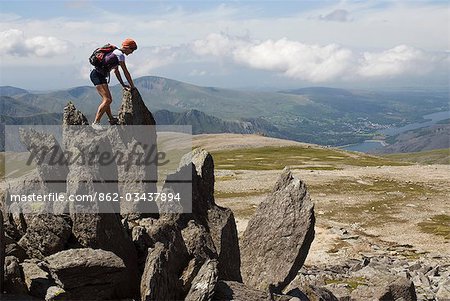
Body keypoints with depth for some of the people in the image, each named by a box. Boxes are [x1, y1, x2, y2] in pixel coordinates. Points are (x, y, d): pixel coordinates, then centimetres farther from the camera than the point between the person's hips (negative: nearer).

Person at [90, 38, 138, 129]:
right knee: (107, 100, -18)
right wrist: (132, 86, -2)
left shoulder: (116, 52, 18)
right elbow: (126, 72, -10)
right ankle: (96, 123, -18)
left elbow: (116, 71, 26)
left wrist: (123, 84, 25)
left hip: (100, 76, 10)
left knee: (107, 99, 19)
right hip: (97, 75, -10)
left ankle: (112, 119, 32)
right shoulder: (120, 55, -12)